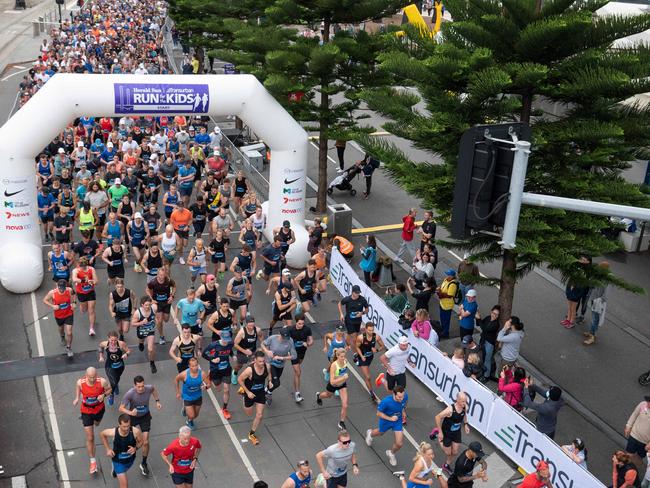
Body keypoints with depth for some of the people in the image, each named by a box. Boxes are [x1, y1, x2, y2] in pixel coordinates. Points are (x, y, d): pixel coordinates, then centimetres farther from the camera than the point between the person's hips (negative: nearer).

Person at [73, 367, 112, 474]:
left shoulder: (102, 382, -28)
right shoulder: (80, 382, -26)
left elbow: (109, 389, -8)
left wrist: (104, 395, -27)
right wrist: (77, 398, -10)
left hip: (99, 409, 2)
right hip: (86, 411, -2)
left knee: (96, 424, 36)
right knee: (90, 438, -2)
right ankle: (93, 461, 13)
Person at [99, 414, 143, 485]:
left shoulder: (135, 431, -31)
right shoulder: (113, 432, -31)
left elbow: (141, 441, -9)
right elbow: (102, 434, -8)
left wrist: (136, 448, -29)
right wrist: (108, 449, -10)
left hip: (130, 460, 3)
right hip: (118, 461, -3)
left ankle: (115, 470, 67)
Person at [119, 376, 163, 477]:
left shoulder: (149, 388, -24)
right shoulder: (130, 394, -34)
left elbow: (154, 389, 3)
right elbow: (121, 408, -29)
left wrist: (157, 401, -5)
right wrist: (130, 412, -47)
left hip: (145, 416, 1)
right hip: (133, 417, -1)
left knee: (145, 442, -4)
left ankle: (143, 464, 19)